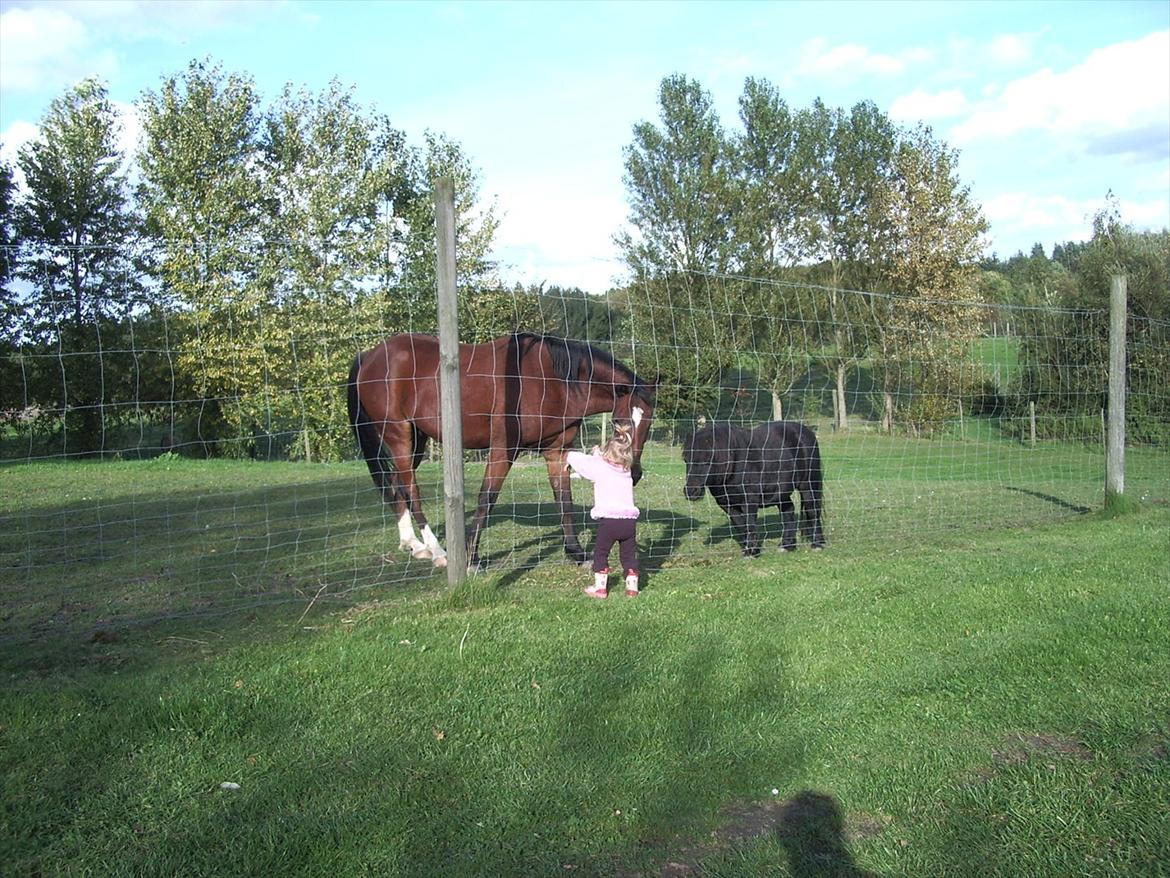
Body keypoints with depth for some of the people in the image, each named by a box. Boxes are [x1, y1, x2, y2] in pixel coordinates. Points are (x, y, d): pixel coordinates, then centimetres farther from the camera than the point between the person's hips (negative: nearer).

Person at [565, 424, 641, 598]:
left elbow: (571, 457, 9)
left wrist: (568, 461, 28)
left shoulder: (598, 467, 0)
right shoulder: (626, 471, 14)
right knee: (629, 554, 18)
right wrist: (598, 456, 31)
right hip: (629, 519, 4)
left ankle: (600, 587, 13)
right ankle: (632, 587, 18)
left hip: (608, 519, -4)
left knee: (600, 553, 13)